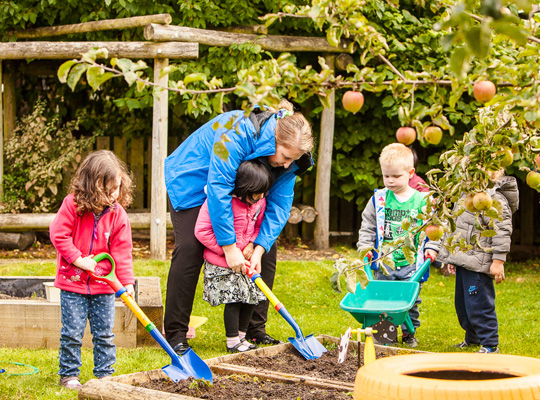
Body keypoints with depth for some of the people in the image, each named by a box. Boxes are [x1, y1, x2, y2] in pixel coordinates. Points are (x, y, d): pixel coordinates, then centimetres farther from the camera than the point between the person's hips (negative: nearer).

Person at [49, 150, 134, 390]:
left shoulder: (118, 214, -3)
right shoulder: (73, 205, -13)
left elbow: (122, 251, -1)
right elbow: (58, 234, -11)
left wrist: (127, 282, -9)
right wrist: (77, 259, -16)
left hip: (104, 284, 3)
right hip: (72, 281, -3)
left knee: (104, 332, 7)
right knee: (72, 331, 0)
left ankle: (105, 373, 19)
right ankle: (69, 374, 14)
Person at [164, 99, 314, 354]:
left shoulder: (288, 157, -18)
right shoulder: (237, 134, -39)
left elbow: (279, 204, -16)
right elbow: (218, 190, -41)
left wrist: (259, 249, -28)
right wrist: (230, 246, -41)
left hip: (243, 190, 7)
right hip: (194, 180, -7)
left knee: (267, 249, -3)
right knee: (189, 249, -20)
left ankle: (256, 329, 6)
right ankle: (175, 335, -14)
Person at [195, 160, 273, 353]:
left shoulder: (259, 202, 0)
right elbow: (202, 231, -21)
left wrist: (251, 244, -5)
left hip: (246, 262, 7)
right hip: (222, 264, -7)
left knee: (251, 297, 6)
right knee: (233, 300, -9)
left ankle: (241, 336, 22)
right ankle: (233, 342, 4)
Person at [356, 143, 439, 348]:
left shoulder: (422, 201, 0)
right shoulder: (378, 199, 3)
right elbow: (367, 227, 9)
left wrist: (431, 248, -2)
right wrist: (365, 247, 0)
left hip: (411, 263, -1)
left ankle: (409, 332, 21)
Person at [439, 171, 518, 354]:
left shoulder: (494, 199, -15)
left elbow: (502, 232, -19)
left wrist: (498, 261, -21)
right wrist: (452, 258, 27)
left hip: (479, 264, -10)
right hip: (464, 261, 10)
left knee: (478, 305, -9)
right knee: (462, 304, 19)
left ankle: (490, 345, 2)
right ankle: (473, 338, 37)